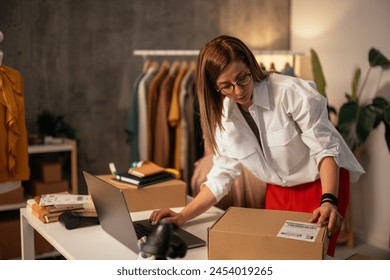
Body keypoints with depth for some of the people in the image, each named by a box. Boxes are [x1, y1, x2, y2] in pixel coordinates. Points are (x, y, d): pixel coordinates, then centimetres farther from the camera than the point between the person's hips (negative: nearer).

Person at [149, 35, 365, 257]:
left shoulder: (293, 92, -25)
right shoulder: (223, 115, -7)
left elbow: (325, 149, -23)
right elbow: (222, 174, -3)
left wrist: (329, 201, -39)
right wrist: (182, 217, -13)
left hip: (322, 184, -4)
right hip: (278, 191, 5)